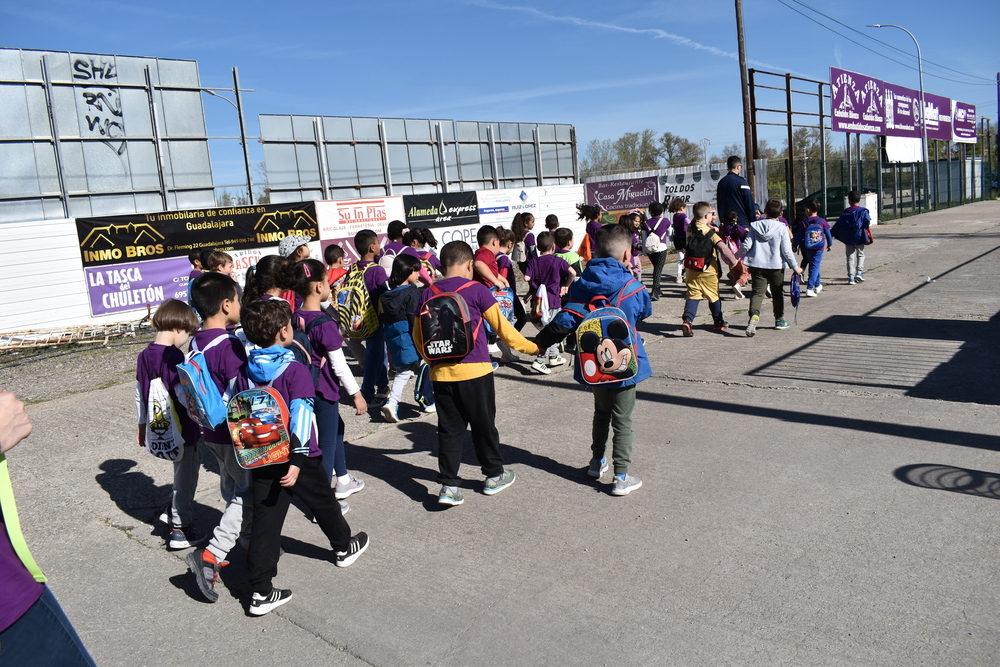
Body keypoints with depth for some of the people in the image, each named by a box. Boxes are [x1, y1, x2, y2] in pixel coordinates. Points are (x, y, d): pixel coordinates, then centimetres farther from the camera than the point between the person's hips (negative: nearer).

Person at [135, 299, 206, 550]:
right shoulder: (173, 356, -21)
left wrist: (142, 425, 21)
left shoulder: (145, 355, 3)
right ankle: (181, 531, 16)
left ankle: (173, 513, 37)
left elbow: (140, 392, 12)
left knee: (181, 473, 27)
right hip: (183, 430, -8)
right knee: (186, 478, 7)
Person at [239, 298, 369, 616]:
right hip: (297, 458, -4)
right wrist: (297, 459, -31)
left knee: (264, 522, 6)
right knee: (323, 503, 20)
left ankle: (260, 593, 6)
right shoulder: (295, 370, -18)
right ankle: (344, 548, 43)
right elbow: (300, 414, -28)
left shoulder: (247, 370, 2)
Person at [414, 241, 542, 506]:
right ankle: (494, 476, 26)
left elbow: (418, 335, 11)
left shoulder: (428, 294, 5)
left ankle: (448, 486, 8)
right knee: (484, 425, 11)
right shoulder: (476, 290, -6)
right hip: (474, 371, -3)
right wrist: (531, 348, 9)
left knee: (449, 429, 10)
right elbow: (501, 327, -3)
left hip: (441, 373, 3)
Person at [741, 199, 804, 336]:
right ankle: (779, 320, 26)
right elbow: (787, 251, -9)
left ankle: (754, 315, -27)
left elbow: (746, 246, -4)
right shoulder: (781, 228, -7)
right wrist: (795, 267, 1)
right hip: (776, 265, -1)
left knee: (757, 292, 0)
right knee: (777, 293, 15)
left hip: (757, 265, 1)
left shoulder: (755, 225, -2)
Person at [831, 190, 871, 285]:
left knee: (850, 257, 6)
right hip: (859, 237, -1)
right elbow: (868, 223, -13)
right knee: (860, 255, 16)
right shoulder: (863, 211, -4)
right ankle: (859, 272, -2)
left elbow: (838, 224, 1)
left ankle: (851, 278, 2)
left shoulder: (846, 212, 0)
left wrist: (831, 233, 10)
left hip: (848, 238, 1)